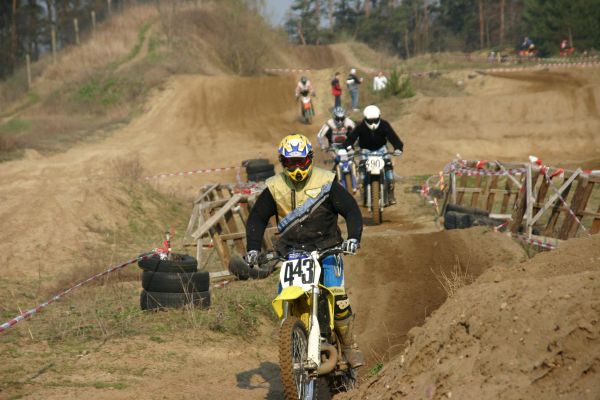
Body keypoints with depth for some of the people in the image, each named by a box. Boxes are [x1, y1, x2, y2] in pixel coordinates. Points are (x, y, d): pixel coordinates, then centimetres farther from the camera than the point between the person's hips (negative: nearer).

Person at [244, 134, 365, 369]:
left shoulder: (326, 182, -2)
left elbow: (351, 210, -1)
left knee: (337, 299, -17)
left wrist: (353, 237, -18)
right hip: (290, 251, 2)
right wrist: (253, 248, -4)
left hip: (326, 249, -2)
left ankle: (349, 346, -1)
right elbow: (257, 217, 10)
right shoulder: (274, 187, 4)